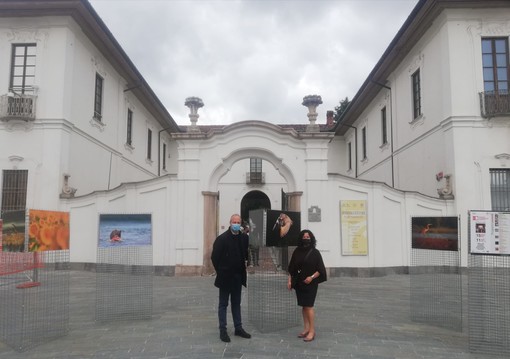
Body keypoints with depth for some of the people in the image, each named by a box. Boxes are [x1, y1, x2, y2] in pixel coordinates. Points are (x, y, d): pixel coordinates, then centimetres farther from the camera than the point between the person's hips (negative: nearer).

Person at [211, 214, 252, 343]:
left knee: (236, 303, 16)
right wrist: (221, 271, -5)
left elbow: (247, 254, 8)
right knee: (223, 304, 7)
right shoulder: (222, 238, -13)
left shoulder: (244, 238, -2)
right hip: (225, 277, -4)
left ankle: (238, 328, 26)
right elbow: (214, 257, -10)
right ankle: (223, 331, 15)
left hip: (238, 277, 4)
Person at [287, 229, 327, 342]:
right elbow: (291, 268, 10)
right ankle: (306, 328, 21)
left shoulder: (315, 252, -5)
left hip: (311, 283, -4)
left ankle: (312, 331, 3)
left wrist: (311, 277, -16)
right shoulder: (297, 252, 5)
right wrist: (289, 280, 4)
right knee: (303, 306, 11)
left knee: (309, 306, -6)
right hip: (299, 283, 4)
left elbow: (320, 269, -3)